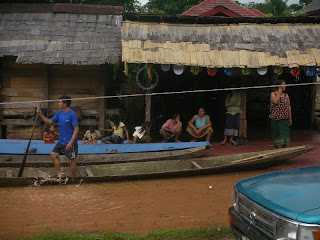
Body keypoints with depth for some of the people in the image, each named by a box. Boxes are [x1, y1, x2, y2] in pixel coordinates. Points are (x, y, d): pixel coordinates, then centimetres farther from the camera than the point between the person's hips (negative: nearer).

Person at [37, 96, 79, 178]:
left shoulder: (72, 114, -18)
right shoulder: (59, 113, 6)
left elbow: (76, 129, -19)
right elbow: (49, 122, 13)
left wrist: (70, 142, -25)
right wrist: (40, 114, 0)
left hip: (70, 142, -8)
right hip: (61, 141, 8)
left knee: (72, 160, 2)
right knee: (53, 155, 8)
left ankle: (73, 178, 16)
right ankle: (60, 174, 15)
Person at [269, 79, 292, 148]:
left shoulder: (286, 95, 9)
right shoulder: (273, 94, 1)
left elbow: (289, 107, 10)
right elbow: (275, 101, -18)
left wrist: (290, 118, 6)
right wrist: (280, 92, -11)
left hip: (285, 118, 2)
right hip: (276, 118, -2)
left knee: (284, 134, 0)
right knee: (276, 134, 3)